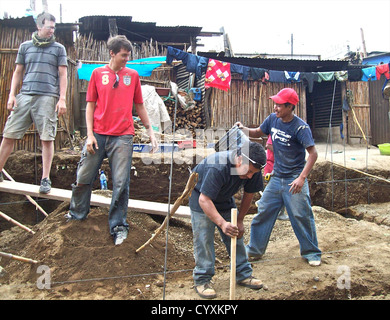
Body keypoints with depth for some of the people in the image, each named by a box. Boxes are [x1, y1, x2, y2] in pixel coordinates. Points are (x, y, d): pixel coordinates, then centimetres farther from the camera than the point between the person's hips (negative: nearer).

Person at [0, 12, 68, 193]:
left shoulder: (59, 48, 12)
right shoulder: (25, 46, 17)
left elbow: (63, 75, 7)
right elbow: (18, 72, 18)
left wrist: (62, 99, -4)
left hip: (48, 97, -2)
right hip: (25, 95, 2)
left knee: (47, 138, -5)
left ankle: (45, 179, 3)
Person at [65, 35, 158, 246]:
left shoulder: (133, 75, 9)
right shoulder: (97, 73, 7)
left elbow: (139, 106, 14)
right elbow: (90, 105, 7)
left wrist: (150, 131, 9)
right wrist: (89, 134, -2)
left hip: (122, 137, 0)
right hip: (98, 135, 1)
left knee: (121, 184, -1)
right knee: (83, 177, 7)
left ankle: (118, 226, 12)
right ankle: (77, 213, 31)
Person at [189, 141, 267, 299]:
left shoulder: (252, 169, -20)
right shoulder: (217, 168, -40)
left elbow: (249, 194, -4)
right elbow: (204, 199, -39)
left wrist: (240, 220, -1)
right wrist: (222, 223, -47)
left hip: (225, 200, 6)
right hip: (201, 198, -6)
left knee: (236, 235, 6)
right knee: (203, 239, -9)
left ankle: (244, 274, 18)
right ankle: (202, 280, 2)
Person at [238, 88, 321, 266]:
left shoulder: (300, 127, -16)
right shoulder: (273, 119, 1)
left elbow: (313, 153, -19)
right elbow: (258, 132, 19)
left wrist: (302, 178, -28)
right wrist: (244, 129, -2)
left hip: (294, 181, -6)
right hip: (276, 178, 6)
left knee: (301, 216, 0)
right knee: (263, 212, 9)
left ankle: (311, 253, 21)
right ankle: (255, 250, 23)